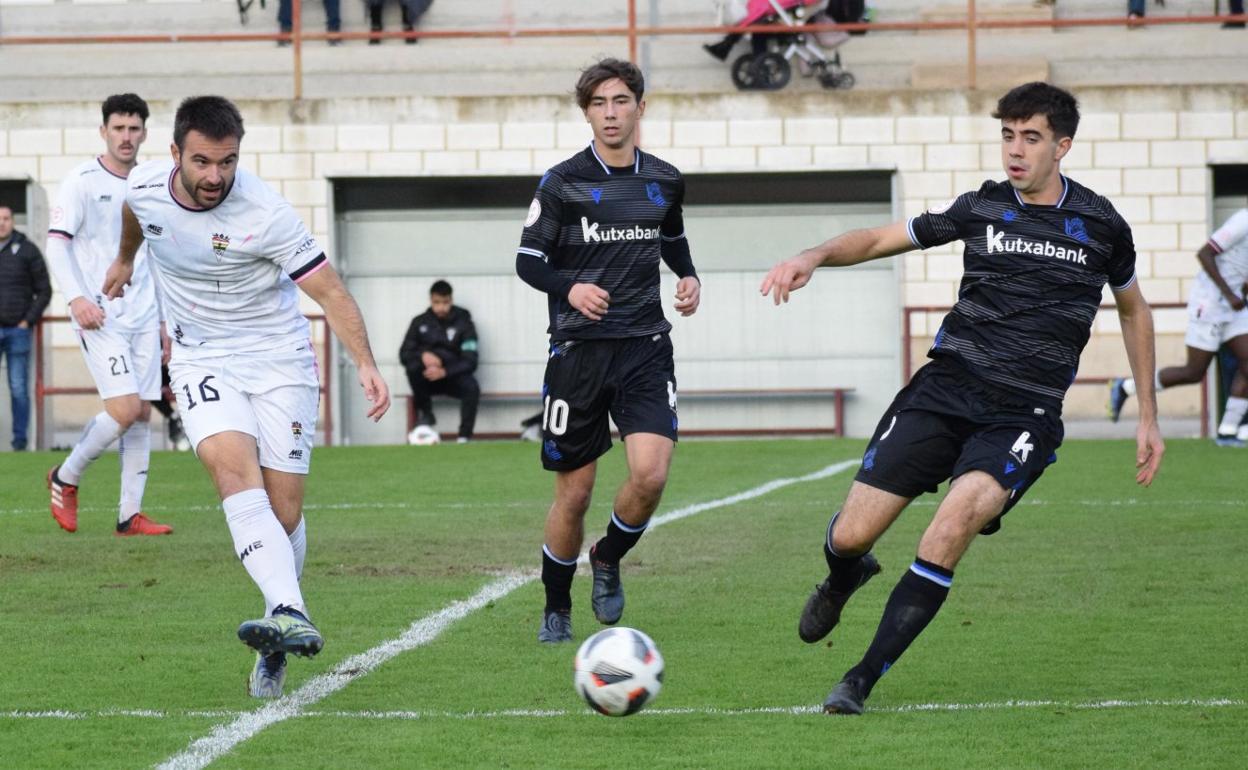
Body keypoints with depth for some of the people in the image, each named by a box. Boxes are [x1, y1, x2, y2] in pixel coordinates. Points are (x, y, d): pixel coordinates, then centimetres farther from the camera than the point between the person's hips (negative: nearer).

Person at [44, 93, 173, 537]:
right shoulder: (83, 180, -5)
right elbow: (57, 243, -8)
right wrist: (76, 297, -22)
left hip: (143, 316, 6)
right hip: (99, 316, -6)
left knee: (142, 412, 2)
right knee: (125, 408, -16)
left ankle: (130, 514, 7)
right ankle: (65, 479, 6)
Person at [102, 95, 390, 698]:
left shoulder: (265, 214, -22)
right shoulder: (144, 185, -9)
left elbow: (329, 291, -17)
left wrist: (365, 364, -30)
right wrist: (124, 259, 38)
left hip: (279, 360, -2)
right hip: (202, 360, 2)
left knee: (284, 508, -6)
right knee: (231, 466, -26)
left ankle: (274, 646, 14)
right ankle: (290, 613, -42)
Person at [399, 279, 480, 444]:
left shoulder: (463, 322, -4)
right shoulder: (420, 322, 2)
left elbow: (470, 362, -11)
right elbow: (404, 354, -3)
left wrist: (444, 372, -27)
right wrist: (423, 356, -26)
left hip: (452, 375, -1)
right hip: (427, 380, 1)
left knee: (472, 387, -34)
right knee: (413, 366, -32)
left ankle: (464, 438, -32)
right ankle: (425, 415, -14)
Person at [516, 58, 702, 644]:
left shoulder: (664, 182, 8)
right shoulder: (563, 183, -3)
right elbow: (528, 260, -1)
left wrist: (689, 278, 7)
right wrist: (569, 288, -20)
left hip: (645, 346, 2)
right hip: (578, 348, -2)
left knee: (651, 474, -17)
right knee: (573, 494, 2)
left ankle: (609, 560, 13)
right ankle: (556, 608, 23)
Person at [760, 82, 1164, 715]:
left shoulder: (1100, 224, 5)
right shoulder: (982, 208, 6)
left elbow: (1133, 310, 21)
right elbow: (882, 239, 12)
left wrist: (1148, 417, 20)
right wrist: (814, 256, -9)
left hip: (1025, 413, -2)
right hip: (948, 385, 2)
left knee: (955, 523, -29)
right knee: (850, 535, -7)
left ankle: (861, 682, -19)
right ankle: (843, 577, 36)